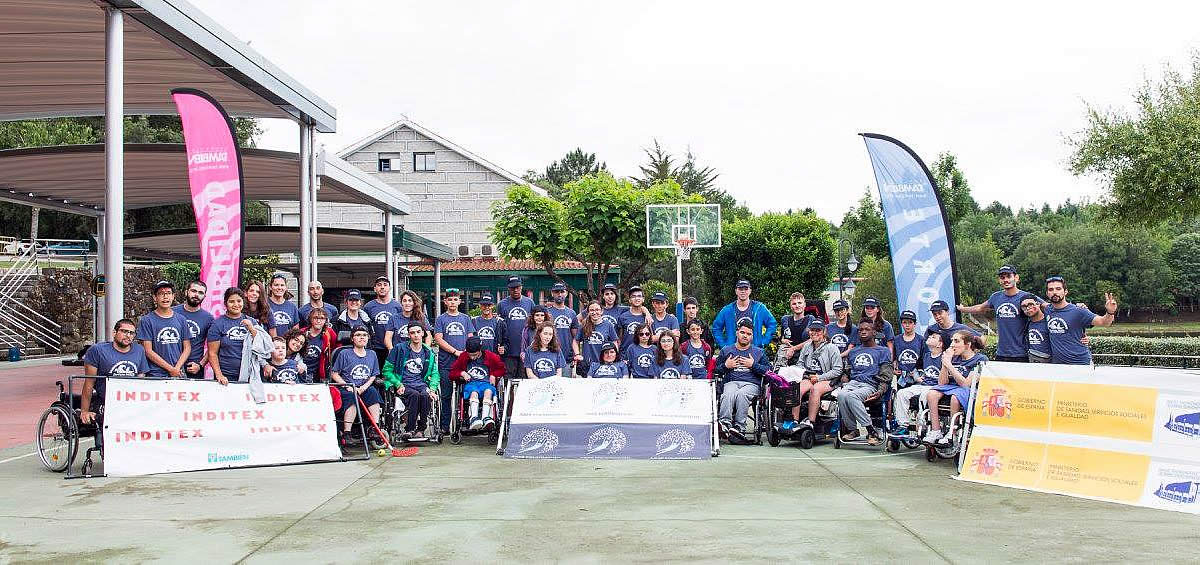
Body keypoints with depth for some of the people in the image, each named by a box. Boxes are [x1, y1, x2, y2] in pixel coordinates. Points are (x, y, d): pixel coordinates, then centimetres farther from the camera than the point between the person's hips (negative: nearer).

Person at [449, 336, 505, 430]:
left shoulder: (490, 356, 10)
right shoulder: (463, 357, 11)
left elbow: (502, 369, 23)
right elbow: (452, 373, 19)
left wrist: (493, 375, 5)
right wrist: (462, 373, 0)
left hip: (486, 383, 0)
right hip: (470, 383, 0)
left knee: (488, 391, -38)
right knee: (474, 393, -38)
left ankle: (485, 418, -57)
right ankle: (473, 418, -61)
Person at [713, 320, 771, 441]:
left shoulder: (758, 352, 21)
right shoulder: (726, 350, 24)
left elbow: (768, 371, 10)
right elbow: (715, 372, 22)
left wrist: (753, 365, -1)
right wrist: (726, 366, 4)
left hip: (751, 384, -1)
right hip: (730, 382, 1)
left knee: (741, 394, -37)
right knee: (729, 394, -36)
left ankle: (740, 426, -44)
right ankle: (725, 422, -53)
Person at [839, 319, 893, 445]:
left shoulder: (883, 351, 14)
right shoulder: (854, 351, 29)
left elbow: (885, 374, 4)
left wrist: (880, 391, -12)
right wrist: (844, 383, 7)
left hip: (869, 385, -4)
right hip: (853, 382, 4)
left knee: (850, 396, -37)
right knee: (841, 395, -33)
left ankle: (871, 430, -29)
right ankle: (852, 429, -21)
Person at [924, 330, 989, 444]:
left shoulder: (980, 359, -6)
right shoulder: (954, 358, 12)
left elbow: (966, 384, -16)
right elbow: (942, 383, 6)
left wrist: (949, 365, -16)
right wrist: (945, 363, -6)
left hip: (969, 392, -6)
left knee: (954, 397, -38)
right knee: (931, 394, -23)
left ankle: (952, 434, -24)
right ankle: (936, 432, -20)